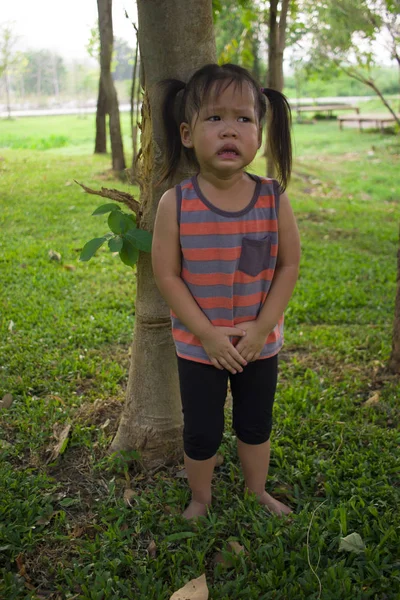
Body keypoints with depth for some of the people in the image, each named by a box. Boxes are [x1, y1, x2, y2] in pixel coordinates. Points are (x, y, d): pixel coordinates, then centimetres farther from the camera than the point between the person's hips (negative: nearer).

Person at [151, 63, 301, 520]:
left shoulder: (274, 199, -12)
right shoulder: (176, 203, -17)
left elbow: (288, 265, -7)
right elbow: (166, 276, -14)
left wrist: (261, 327, -13)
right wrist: (207, 333, -17)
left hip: (260, 342, 2)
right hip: (198, 345, -1)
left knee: (256, 425, 22)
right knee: (200, 432, 15)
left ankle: (257, 491, 48)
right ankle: (200, 499, 43)